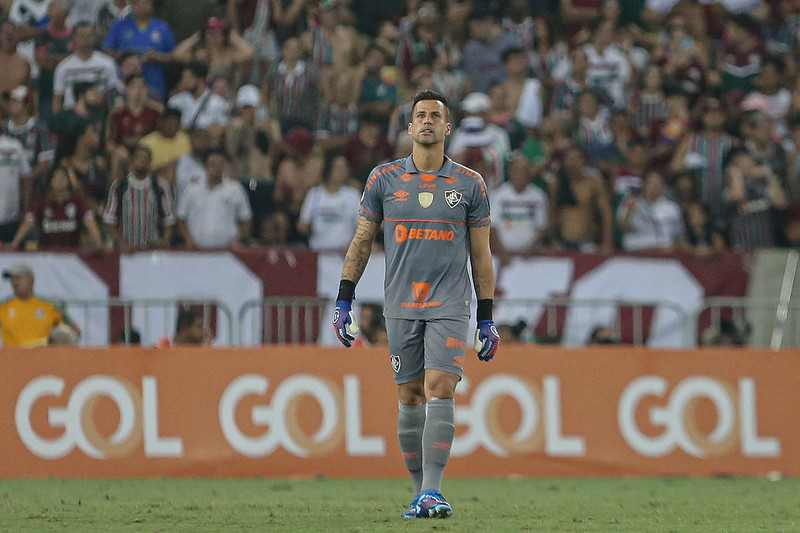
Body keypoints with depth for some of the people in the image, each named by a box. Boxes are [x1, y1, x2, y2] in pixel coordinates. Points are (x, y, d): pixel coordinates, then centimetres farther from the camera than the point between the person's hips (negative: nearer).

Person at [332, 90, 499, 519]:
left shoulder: (469, 185, 6)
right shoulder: (385, 178, 7)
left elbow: (481, 256, 10)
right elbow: (361, 242, 11)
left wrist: (487, 319, 7)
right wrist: (344, 301, 5)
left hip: (450, 306, -2)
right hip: (401, 305, 2)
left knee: (439, 391, -15)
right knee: (409, 399, 3)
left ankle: (432, 492, -18)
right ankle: (420, 490, 12)